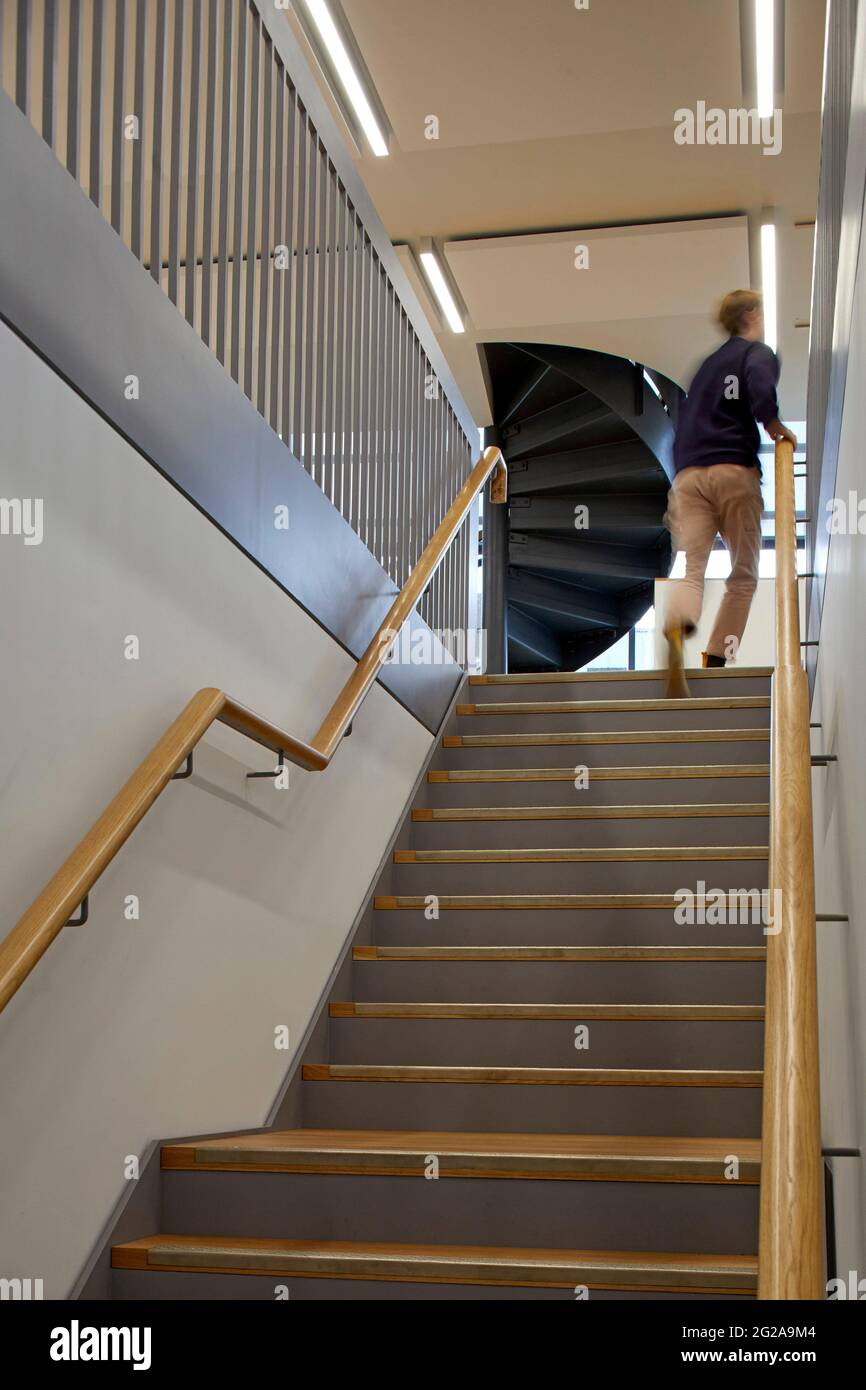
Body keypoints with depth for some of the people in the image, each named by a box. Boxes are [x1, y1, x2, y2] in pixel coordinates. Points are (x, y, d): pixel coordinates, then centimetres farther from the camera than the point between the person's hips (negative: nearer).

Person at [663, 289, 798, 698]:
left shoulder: (708, 362, 28)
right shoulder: (759, 353, 8)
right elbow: (760, 386, -16)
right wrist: (775, 427, -3)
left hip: (688, 475, 4)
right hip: (735, 469, -4)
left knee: (691, 569, -10)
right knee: (743, 573, 9)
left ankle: (676, 632, -43)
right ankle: (714, 663, 1)